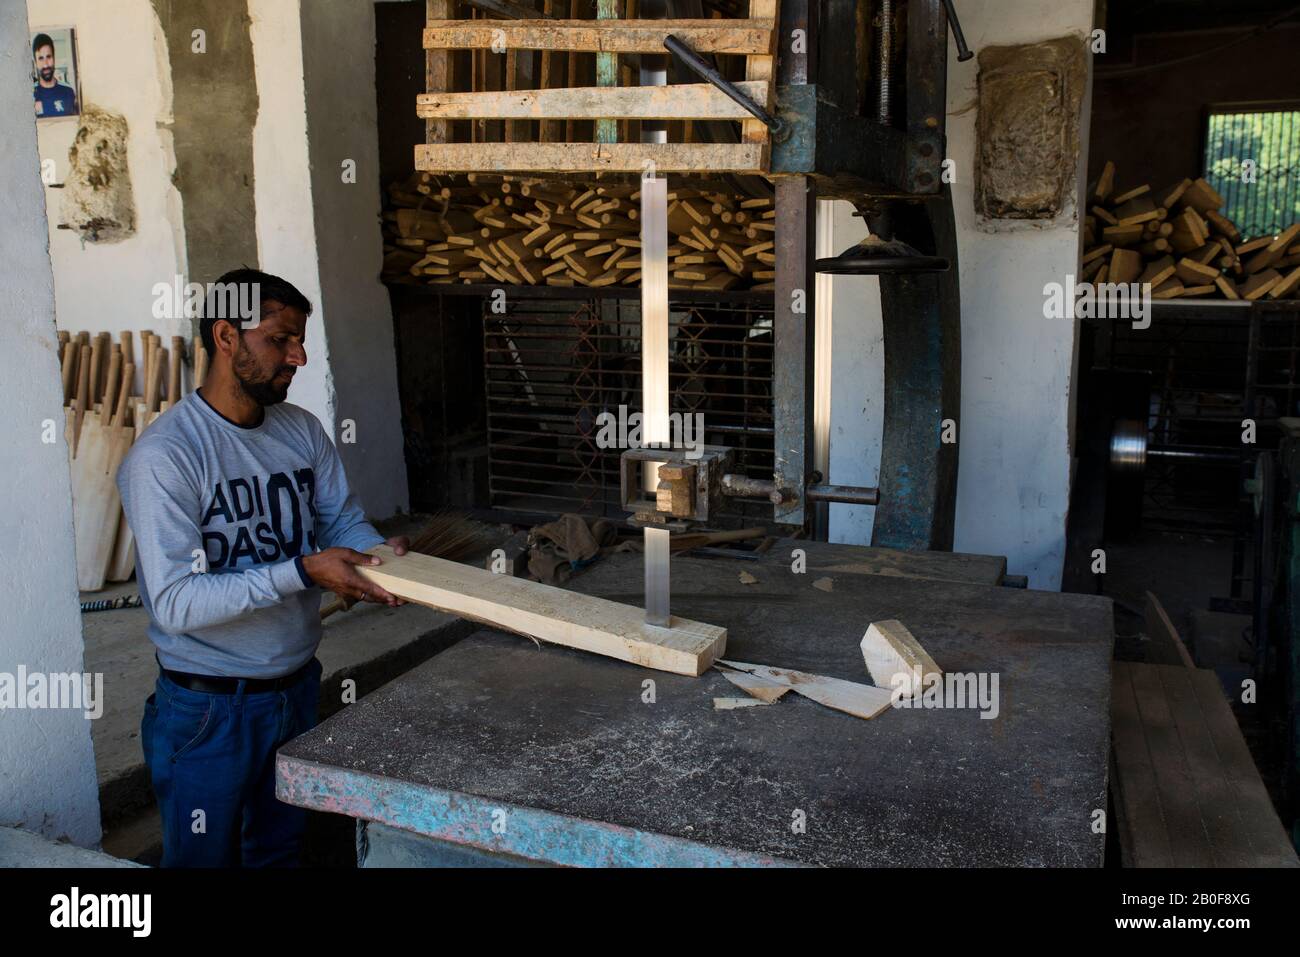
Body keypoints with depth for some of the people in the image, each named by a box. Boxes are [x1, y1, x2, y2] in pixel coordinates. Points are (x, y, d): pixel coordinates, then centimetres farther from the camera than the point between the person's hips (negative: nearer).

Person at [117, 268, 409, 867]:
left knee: (281, 849, 25)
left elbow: (340, 517, 6)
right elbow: (175, 602, -27)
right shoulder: (164, 455, -21)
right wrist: (303, 572, -32)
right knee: (206, 858, 14)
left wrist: (376, 550, -17)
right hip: (209, 707, -6)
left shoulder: (303, 430, 0)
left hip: (298, 686, 6)